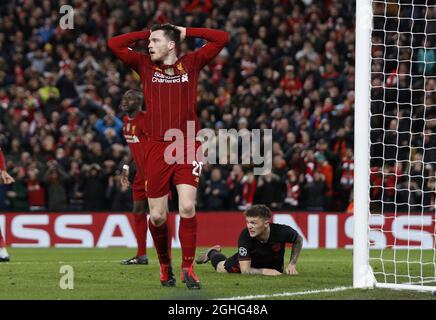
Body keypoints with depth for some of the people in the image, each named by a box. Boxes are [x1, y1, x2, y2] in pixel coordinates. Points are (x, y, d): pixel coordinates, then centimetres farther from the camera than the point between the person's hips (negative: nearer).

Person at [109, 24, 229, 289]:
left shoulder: (191, 63, 7)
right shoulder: (145, 66, 11)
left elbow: (222, 38, 4)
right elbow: (114, 44, 8)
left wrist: (185, 32, 8)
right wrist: (147, 34, 10)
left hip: (188, 148, -2)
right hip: (157, 148, 2)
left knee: (187, 208, -14)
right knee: (157, 216, 2)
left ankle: (188, 268, -5)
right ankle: (165, 265, 23)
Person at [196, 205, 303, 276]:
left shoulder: (282, 231, -42)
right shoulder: (245, 236, -43)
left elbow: (298, 240, -15)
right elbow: (245, 270, -38)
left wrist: (292, 264, -23)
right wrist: (265, 271, -53)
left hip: (274, 261, 2)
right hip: (250, 260, -2)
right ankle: (212, 253, 51)